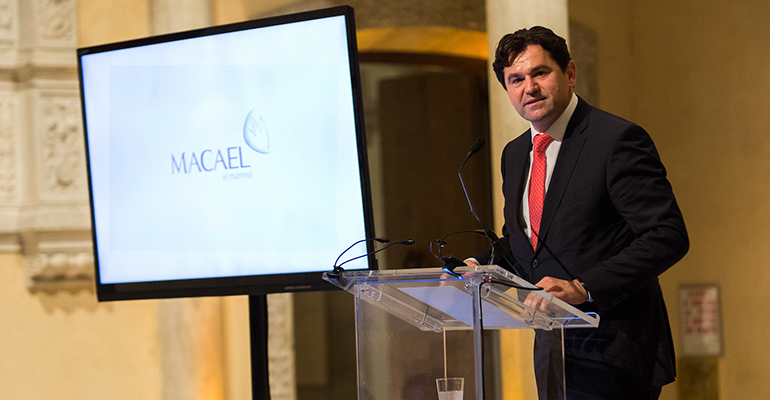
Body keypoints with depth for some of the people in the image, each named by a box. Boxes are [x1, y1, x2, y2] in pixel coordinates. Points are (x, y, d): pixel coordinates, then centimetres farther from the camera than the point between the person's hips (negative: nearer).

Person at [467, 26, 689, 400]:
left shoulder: (618, 139, -12)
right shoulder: (515, 154, 12)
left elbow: (668, 236, -19)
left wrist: (584, 288, -26)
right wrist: (476, 267, 3)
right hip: (552, 352, 7)